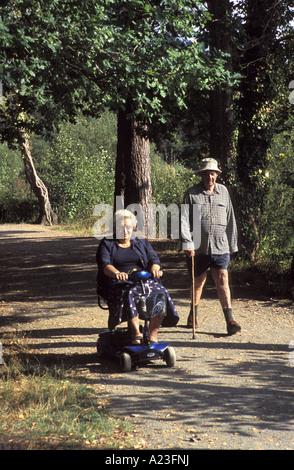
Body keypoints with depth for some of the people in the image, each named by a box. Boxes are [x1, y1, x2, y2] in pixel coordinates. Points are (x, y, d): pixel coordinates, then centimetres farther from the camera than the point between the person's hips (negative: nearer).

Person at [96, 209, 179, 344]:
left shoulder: (142, 243, 23)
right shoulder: (106, 244, 14)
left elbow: (153, 258, 8)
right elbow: (104, 264, -6)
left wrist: (154, 269, -19)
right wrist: (117, 273, -30)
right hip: (119, 283, -2)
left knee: (160, 293, -27)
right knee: (129, 294, -37)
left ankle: (153, 335, -25)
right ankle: (136, 332, -44)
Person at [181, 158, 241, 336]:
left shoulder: (223, 191, 10)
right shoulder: (191, 194, 0)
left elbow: (230, 219, 15)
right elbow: (184, 220, -6)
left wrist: (232, 244, 15)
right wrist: (187, 243, -16)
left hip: (220, 247, 1)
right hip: (198, 247, -1)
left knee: (223, 281, -5)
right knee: (198, 281, 11)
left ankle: (230, 320, -4)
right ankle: (193, 315, 30)